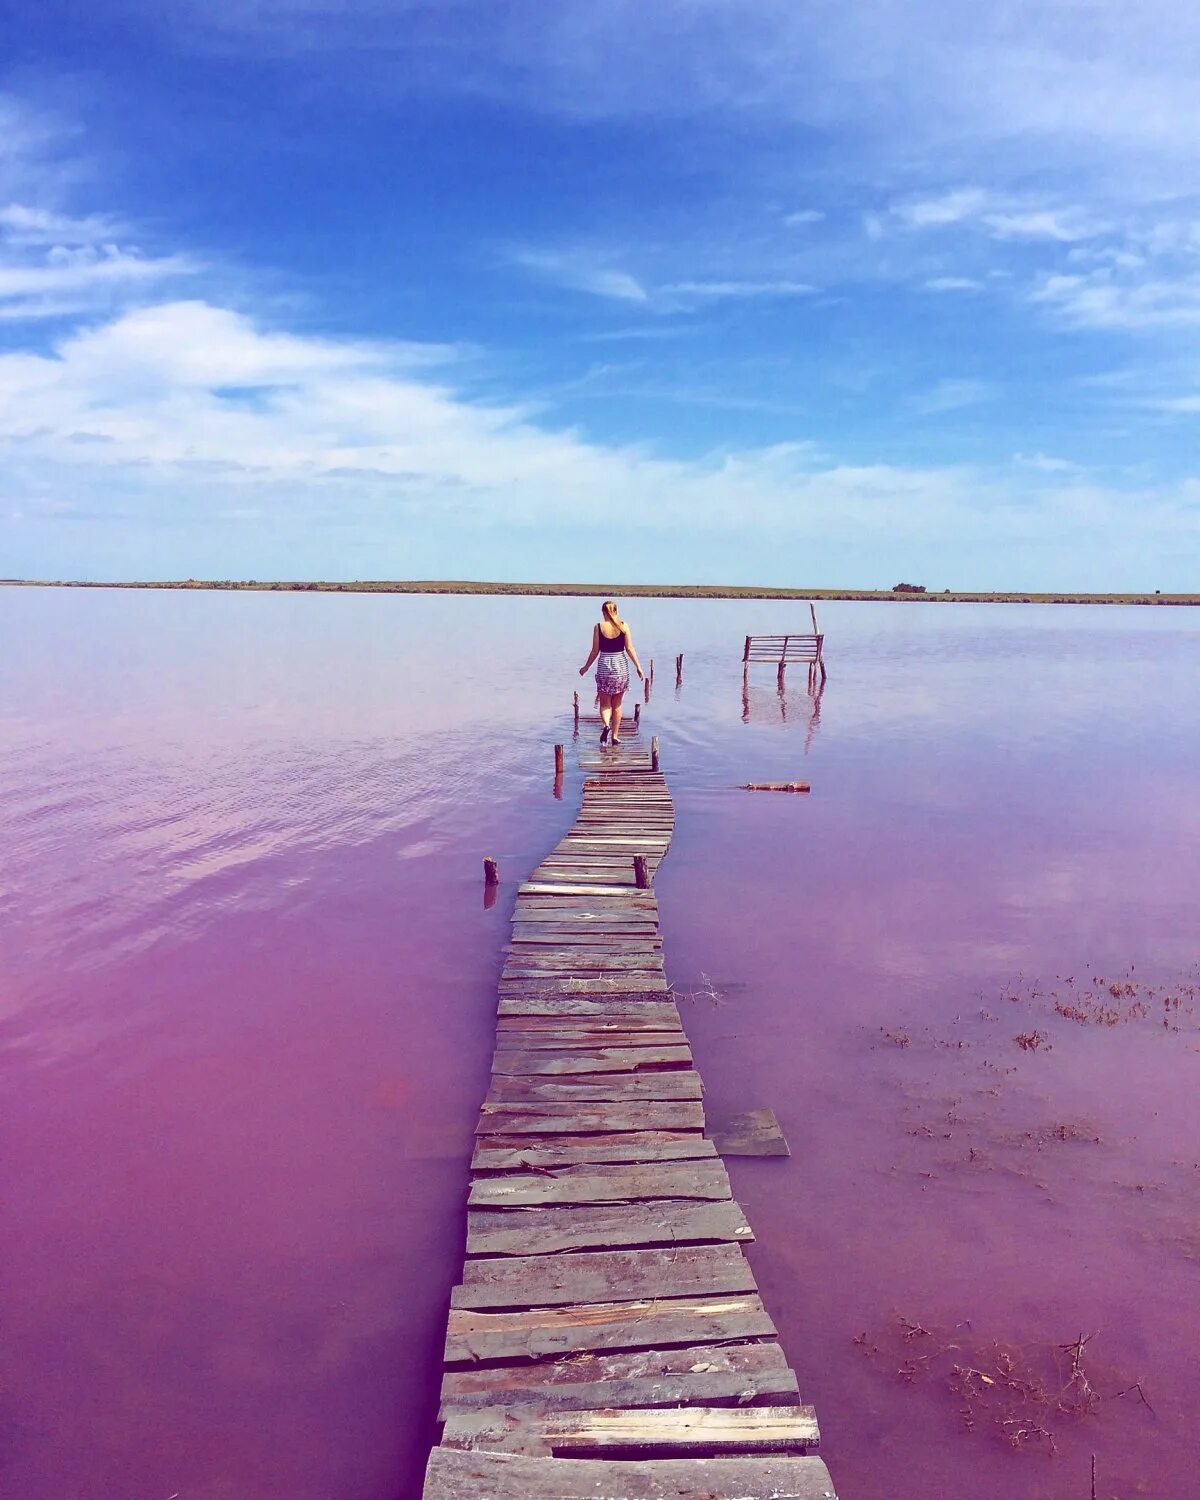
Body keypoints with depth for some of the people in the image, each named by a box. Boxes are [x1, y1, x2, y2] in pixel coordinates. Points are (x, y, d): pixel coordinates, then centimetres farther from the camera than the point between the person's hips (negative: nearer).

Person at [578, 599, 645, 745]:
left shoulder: (598, 627, -3)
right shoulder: (623, 626, -2)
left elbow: (595, 651, 0)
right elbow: (629, 648, -3)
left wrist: (586, 667, 13)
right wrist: (638, 667, 5)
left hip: (604, 666, -1)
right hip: (620, 666, 1)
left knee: (604, 703, 7)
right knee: (617, 704, 12)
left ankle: (606, 725, -22)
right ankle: (615, 736, 15)